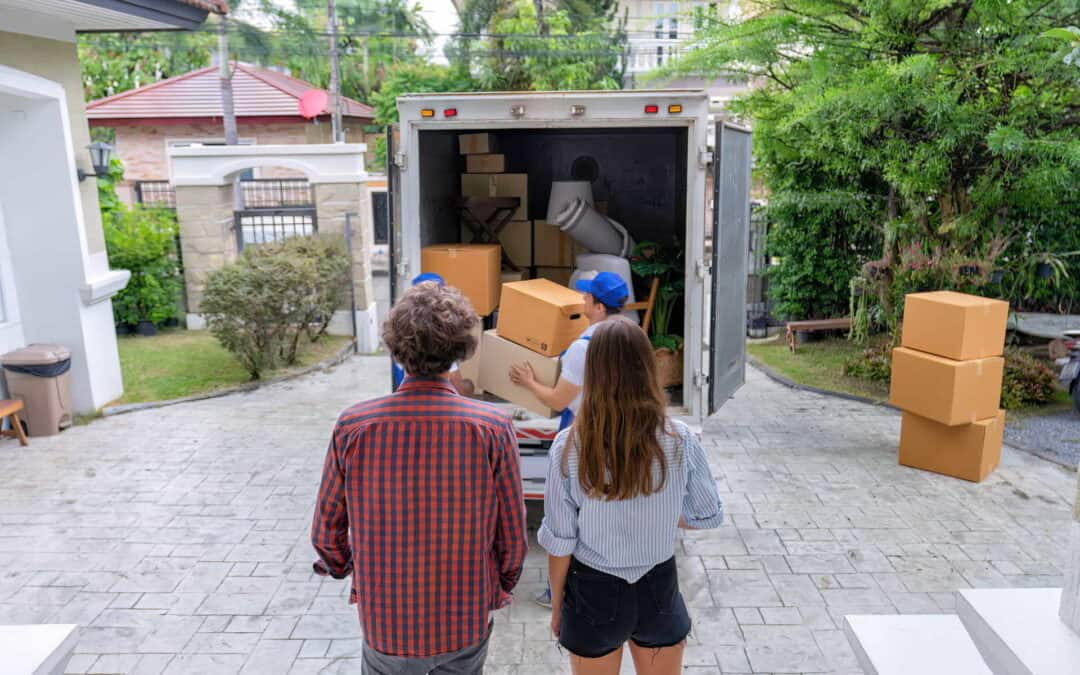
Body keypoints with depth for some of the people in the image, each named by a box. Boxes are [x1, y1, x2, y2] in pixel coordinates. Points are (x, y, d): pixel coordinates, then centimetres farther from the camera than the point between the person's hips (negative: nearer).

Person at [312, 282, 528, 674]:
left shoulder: (353, 427, -17)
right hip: (466, 624, 0)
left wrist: (341, 568, 18)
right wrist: (501, 585, 11)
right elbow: (513, 531, -10)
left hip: (386, 624, 1)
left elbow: (327, 527, -4)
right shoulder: (492, 428, -19)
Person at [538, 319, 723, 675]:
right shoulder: (679, 441, -15)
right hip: (658, 588, 1)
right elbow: (709, 516, -2)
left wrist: (557, 605, 4)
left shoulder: (569, 446, -18)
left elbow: (560, 542, -11)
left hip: (593, 593, -1)